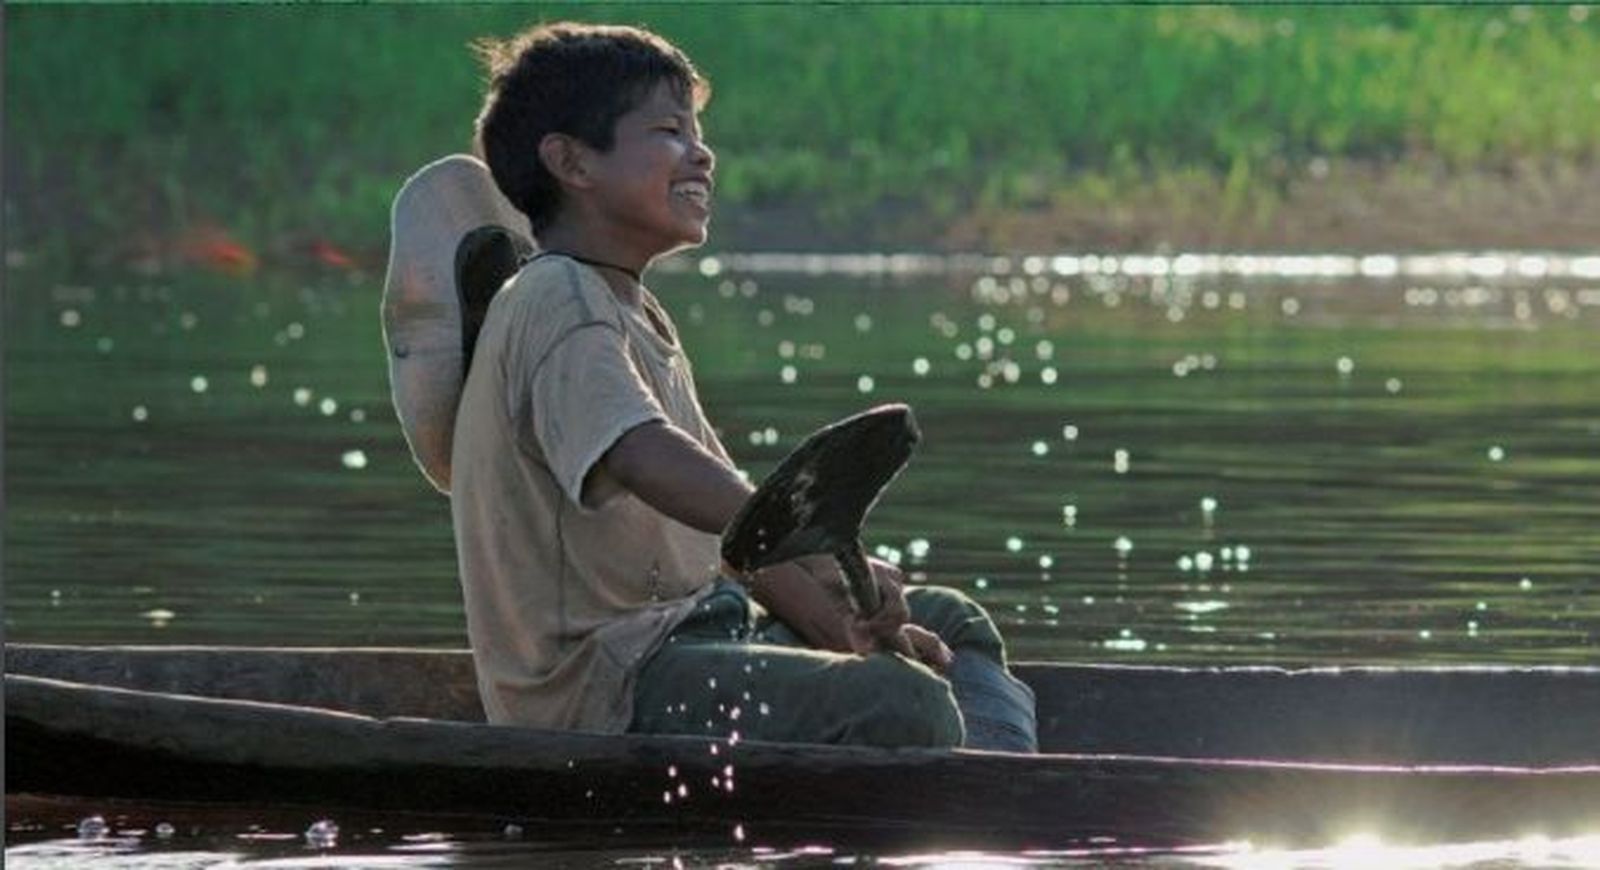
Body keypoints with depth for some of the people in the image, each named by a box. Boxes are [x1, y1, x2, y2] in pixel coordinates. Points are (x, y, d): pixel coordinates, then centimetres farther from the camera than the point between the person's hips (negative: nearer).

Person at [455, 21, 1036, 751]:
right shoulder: (558, 306, -14)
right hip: (596, 685, -12)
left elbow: (724, 523, 20)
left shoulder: (640, 318, 20)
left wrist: (840, 624, 5)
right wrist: (824, 556, -43)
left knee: (951, 624, 22)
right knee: (904, 706, -29)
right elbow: (646, 458, -34)